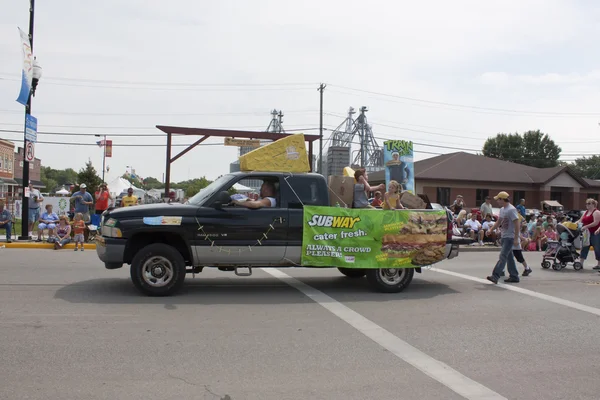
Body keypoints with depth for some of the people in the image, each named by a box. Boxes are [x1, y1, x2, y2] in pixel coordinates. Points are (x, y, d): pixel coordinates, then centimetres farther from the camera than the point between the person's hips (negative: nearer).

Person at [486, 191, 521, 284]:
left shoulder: (511, 209, -16)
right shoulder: (502, 209, 13)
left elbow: (517, 224, -19)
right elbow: (499, 222, 24)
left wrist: (516, 239, -22)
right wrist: (490, 230, 13)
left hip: (510, 237, -10)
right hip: (504, 237, 10)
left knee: (503, 256, -14)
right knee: (509, 257, 13)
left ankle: (495, 276, -19)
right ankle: (514, 276, 21)